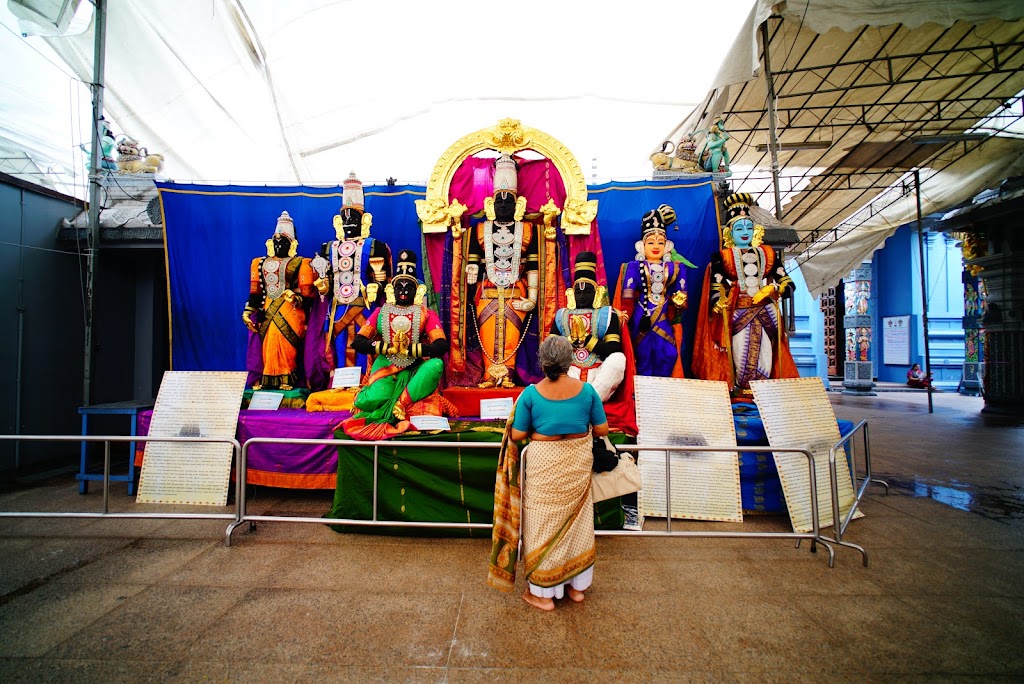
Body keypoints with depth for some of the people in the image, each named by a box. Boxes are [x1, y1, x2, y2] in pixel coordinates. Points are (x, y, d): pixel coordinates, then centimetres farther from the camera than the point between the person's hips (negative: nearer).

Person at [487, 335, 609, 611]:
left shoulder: (531, 393, -15)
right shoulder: (586, 390, -9)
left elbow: (516, 435, -10)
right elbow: (602, 429, -2)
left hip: (545, 464, -3)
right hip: (579, 463, 3)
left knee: (544, 524, 12)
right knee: (577, 521, 20)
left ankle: (543, 593, 26)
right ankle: (577, 586, 36)